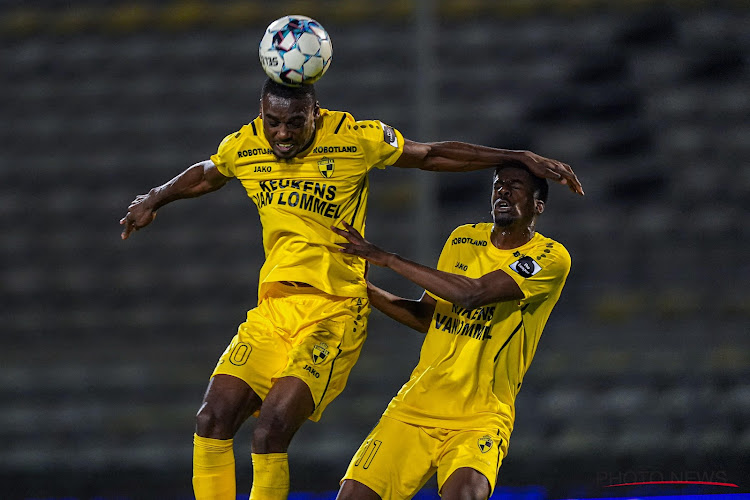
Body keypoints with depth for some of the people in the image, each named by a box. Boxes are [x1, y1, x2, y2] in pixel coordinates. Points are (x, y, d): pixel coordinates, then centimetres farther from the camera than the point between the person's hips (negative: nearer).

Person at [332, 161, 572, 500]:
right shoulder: (463, 240, 12)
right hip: (416, 405, 5)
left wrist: (386, 258, -17)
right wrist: (363, 289, 7)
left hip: (480, 417, -5)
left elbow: (472, 294, -20)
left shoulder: (550, 258, -7)